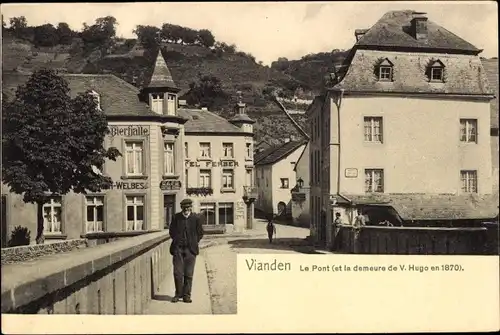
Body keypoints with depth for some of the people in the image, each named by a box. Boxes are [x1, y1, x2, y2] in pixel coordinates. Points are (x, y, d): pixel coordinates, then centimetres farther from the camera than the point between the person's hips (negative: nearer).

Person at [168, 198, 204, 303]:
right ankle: (178, 294, 16)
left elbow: (200, 233, 8)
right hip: (178, 248, 1)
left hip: (190, 249, -1)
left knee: (188, 274, 2)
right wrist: (176, 241, 7)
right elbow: (171, 231, 13)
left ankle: (186, 295, 12)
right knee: (178, 273, 1)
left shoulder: (196, 218, -1)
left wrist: (194, 243, 4)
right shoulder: (176, 217, 2)